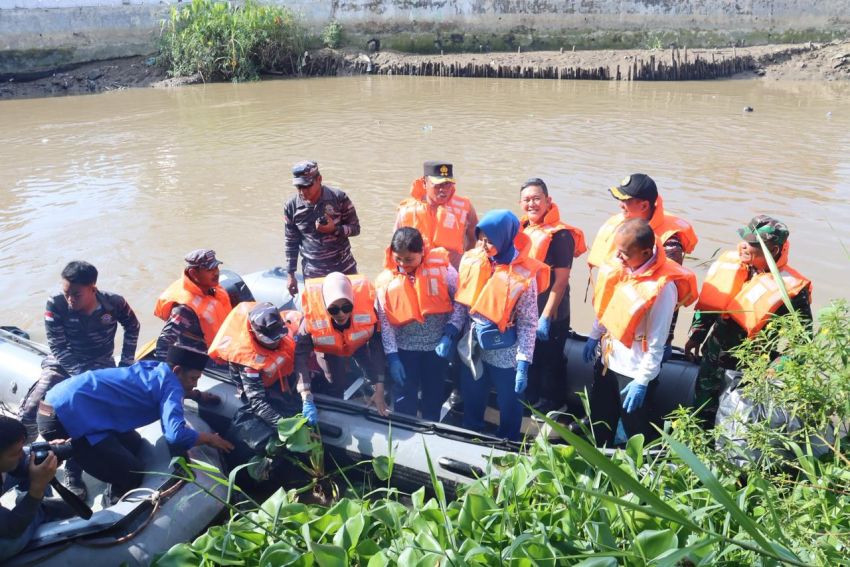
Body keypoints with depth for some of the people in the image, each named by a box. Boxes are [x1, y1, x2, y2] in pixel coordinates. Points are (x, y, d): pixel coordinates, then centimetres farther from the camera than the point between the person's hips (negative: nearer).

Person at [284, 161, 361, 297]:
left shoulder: (339, 198, -11)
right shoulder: (291, 206, -7)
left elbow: (355, 228, -3)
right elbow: (291, 242, 3)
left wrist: (334, 229, -22)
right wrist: (290, 274, 5)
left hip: (344, 268, 0)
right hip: (313, 273, 1)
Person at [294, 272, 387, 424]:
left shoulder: (366, 309, -41)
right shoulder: (312, 317, -42)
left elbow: (377, 346, -33)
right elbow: (301, 355, -41)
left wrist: (379, 390, -32)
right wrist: (307, 398, -48)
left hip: (359, 345, 1)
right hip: (329, 351, -1)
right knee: (335, 389, 0)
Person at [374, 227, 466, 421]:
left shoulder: (441, 268, -12)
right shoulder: (386, 280, -8)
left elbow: (460, 302, -6)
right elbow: (385, 322, -4)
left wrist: (449, 335, -15)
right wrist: (392, 356, -7)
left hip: (438, 346, 0)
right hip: (405, 348, 0)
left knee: (433, 397, 16)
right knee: (405, 399, 9)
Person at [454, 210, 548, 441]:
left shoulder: (523, 274, -18)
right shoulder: (471, 261, -6)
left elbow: (528, 323, -15)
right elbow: (461, 303, 4)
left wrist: (523, 365, -16)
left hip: (505, 354, -4)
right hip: (472, 348, 4)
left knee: (509, 407, 15)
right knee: (471, 406, 22)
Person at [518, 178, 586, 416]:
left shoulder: (560, 234, -16)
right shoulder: (521, 229, 4)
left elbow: (561, 280, -17)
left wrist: (546, 317, -19)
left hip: (550, 316, -6)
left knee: (550, 365, 10)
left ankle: (550, 411, 30)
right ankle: (530, 403, 42)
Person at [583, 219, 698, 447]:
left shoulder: (663, 286, -26)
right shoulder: (622, 266, -7)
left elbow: (656, 343, -21)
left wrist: (642, 381, -17)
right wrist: (595, 336, 19)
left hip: (635, 369, -7)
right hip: (608, 358, 7)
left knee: (637, 431, 13)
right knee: (599, 421, 25)